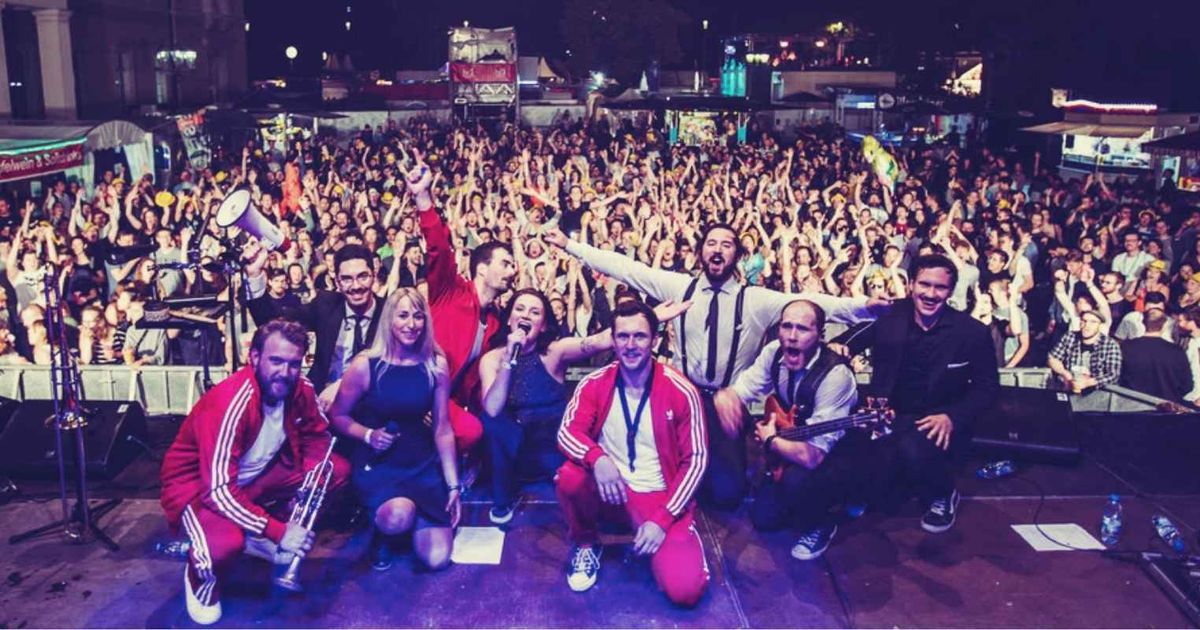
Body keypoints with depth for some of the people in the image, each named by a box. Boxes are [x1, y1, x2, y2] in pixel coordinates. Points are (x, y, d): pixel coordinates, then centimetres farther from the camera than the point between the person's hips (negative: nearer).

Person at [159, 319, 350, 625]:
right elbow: (219, 489, -35)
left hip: (254, 474, 7)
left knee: (338, 469, -5)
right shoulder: (229, 403, -34)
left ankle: (258, 537, 9)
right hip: (197, 484, -7)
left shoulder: (300, 389, -14)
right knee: (225, 545, -38)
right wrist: (277, 531, -36)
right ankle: (200, 580, 2)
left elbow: (317, 435, 5)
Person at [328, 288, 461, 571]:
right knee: (397, 518, -35)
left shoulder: (436, 365, -5)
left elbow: (442, 429, 0)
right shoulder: (365, 364, -11)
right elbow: (338, 415, 0)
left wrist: (454, 486, 0)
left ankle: (414, 513, 25)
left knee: (437, 558, -9)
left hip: (423, 463, 2)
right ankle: (383, 536, 5)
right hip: (377, 462, -2)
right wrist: (368, 435, -18)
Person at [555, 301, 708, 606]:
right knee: (570, 476, -32)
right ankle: (585, 544, 1)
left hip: (660, 496, -1)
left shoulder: (681, 391, -12)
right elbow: (567, 432, -15)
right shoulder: (595, 384, -6)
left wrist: (663, 519, -16)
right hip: (610, 489, 2)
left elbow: (695, 460, -9)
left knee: (684, 590, -20)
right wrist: (597, 458, -38)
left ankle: (655, 530, 14)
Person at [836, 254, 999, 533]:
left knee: (913, 450, -36)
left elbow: (987, 386, 1)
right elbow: (847, 342, 10)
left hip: (938, 422, -2)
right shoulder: (887, 317, -3)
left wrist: (953, 417, -14)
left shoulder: (972, 332, -6)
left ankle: (943, 495, 0)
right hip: (890, 416, 2)